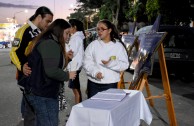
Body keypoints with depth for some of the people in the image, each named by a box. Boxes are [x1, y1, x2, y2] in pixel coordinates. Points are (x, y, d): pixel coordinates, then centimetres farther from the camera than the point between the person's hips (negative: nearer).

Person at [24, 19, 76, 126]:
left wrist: (65, 57, 12)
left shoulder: (45, 41, 17)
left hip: (39, 92, 11)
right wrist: (68, 75, -11)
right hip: (43, 94, -11)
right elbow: (51, 71, -26)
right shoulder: (51, 44, -17)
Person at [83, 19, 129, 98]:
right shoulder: (93, 45, 3)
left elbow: (125, 64, -3)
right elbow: (87, 63, -1)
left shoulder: (118, 46, 1)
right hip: (94, 83, 1)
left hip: (111, 84, -1)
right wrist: (95, 72, -18)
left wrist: (111, 63, -19)